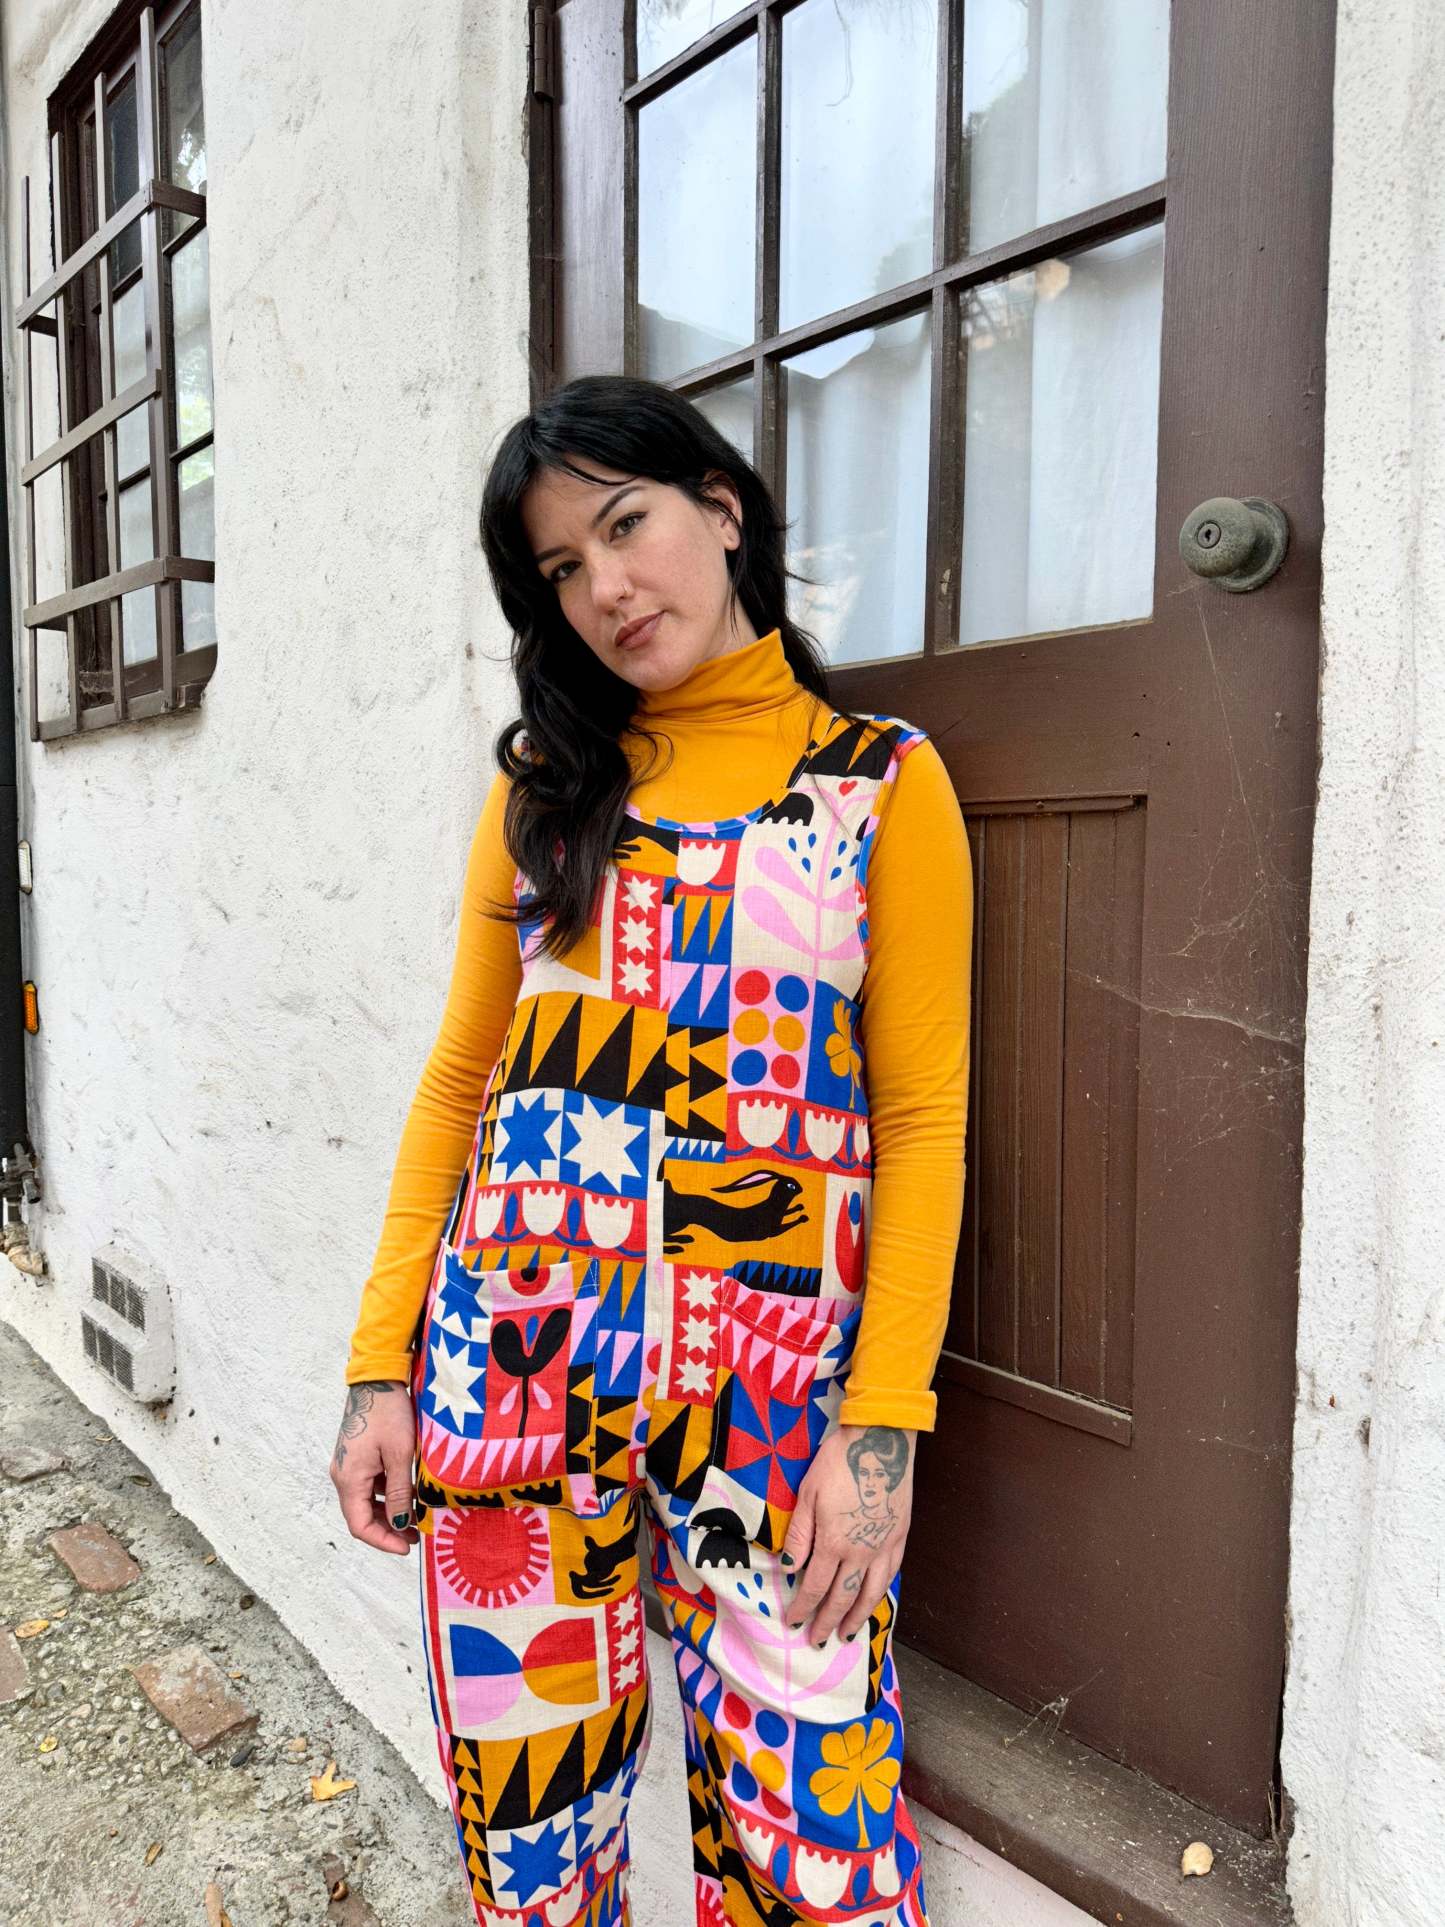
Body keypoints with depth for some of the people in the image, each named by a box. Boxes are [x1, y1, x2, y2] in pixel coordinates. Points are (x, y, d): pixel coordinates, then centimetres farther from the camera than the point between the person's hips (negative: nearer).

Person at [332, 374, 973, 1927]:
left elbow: (921, 1119, -2)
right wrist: (382, 1363, 2)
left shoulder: (880, 780, 2)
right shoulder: (545, 783, 9)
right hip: (515, 1361, 3)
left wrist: (883, 1424, -10)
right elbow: (459, 1079, 8)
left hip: (777, 1384, -2)